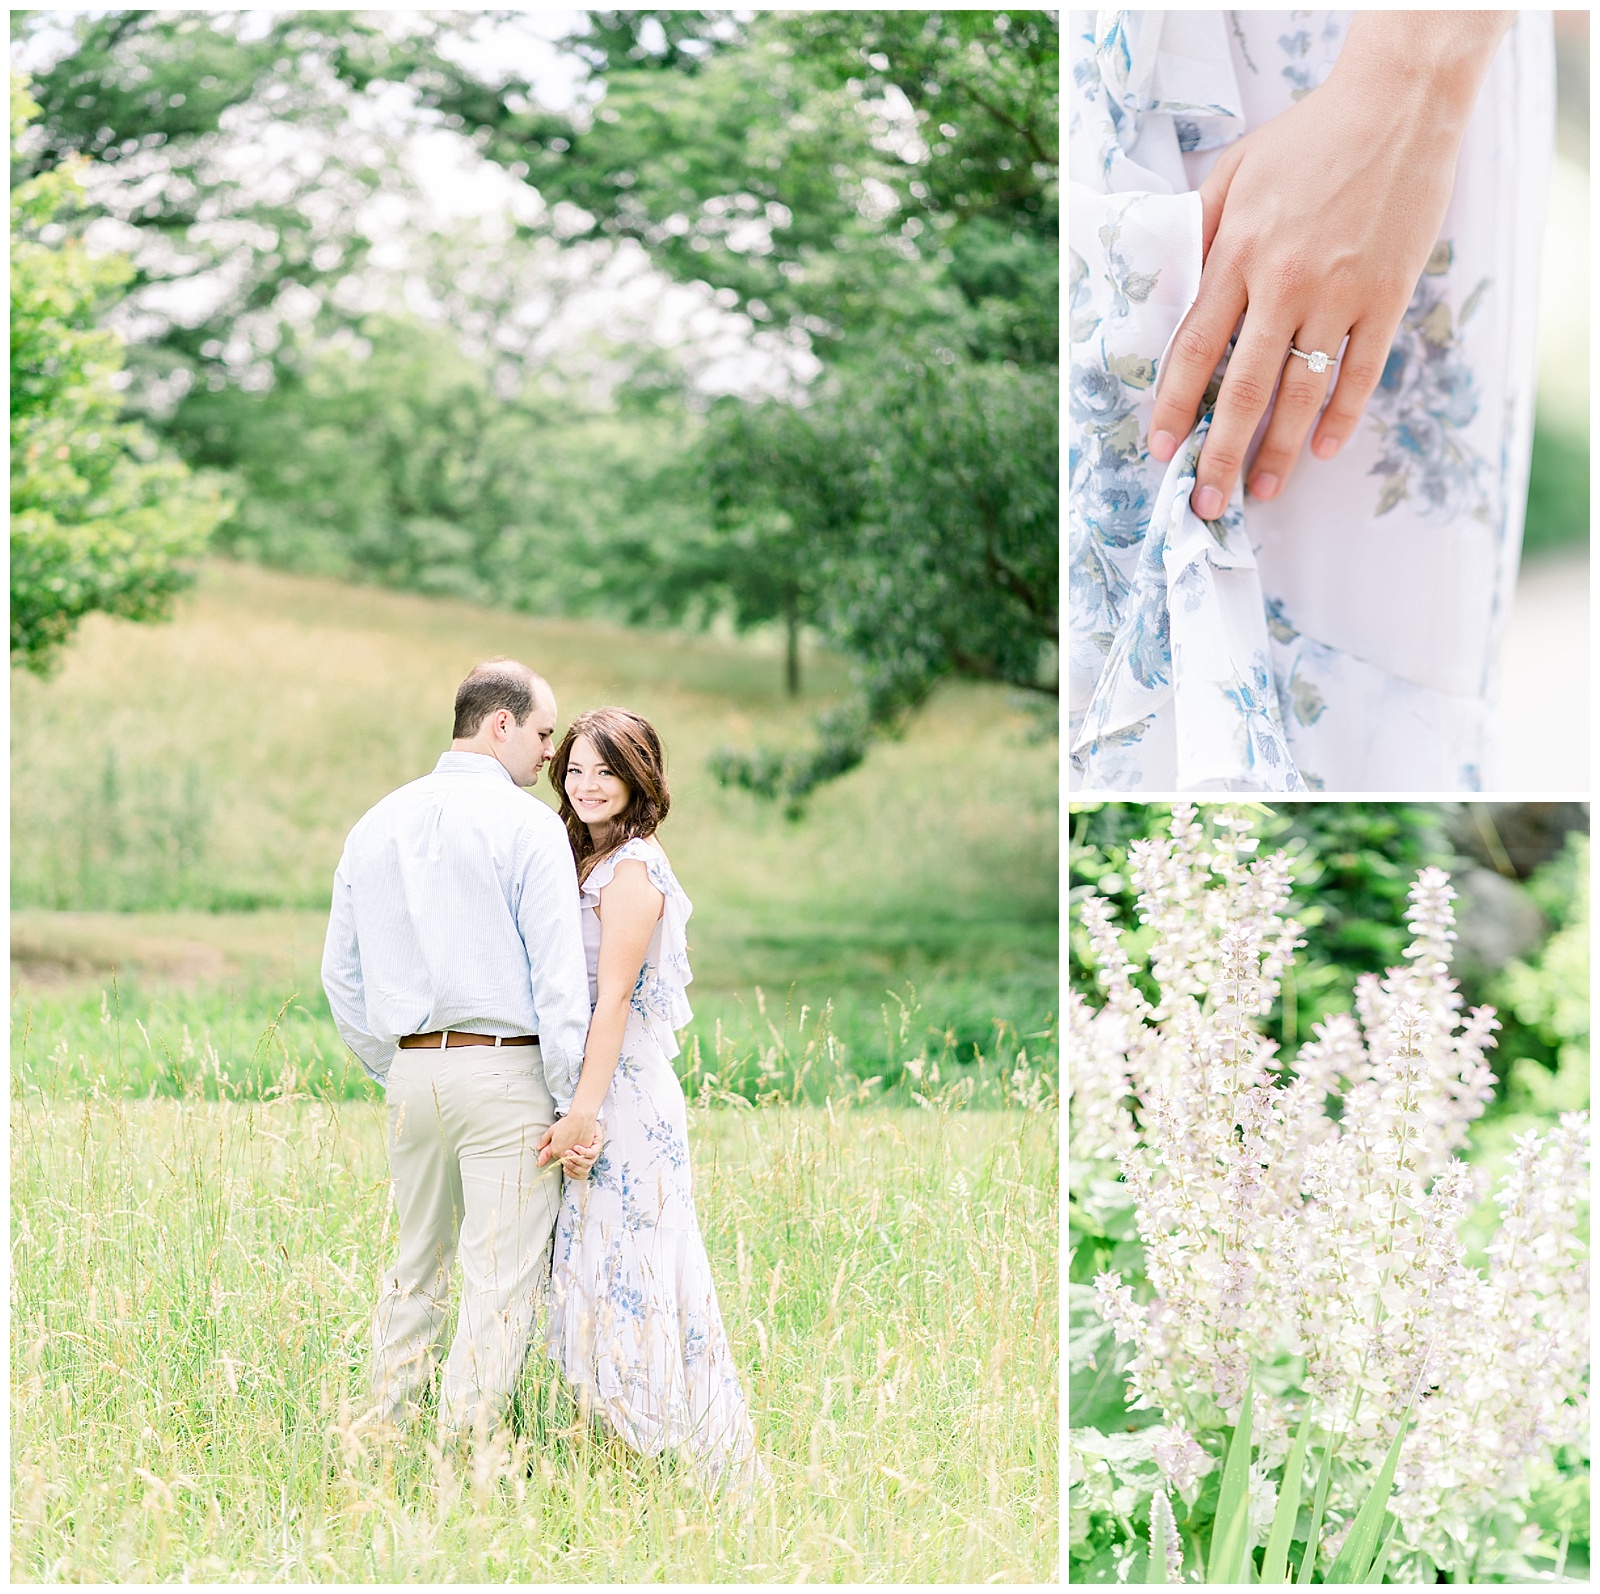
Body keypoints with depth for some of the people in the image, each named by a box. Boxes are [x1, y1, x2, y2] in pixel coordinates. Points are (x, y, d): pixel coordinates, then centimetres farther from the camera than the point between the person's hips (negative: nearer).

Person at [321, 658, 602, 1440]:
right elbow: (559, 978, -13)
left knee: (418, 1263, 18)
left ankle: (384, 1430, 21)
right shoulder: (528, 825, -7)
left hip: (412, 1070, 6)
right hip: (504, 1068, -6)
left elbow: (341, 974, 16)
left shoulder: (377, 824, 12)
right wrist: (574, 1106, -10)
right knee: (501, 1275, -1)